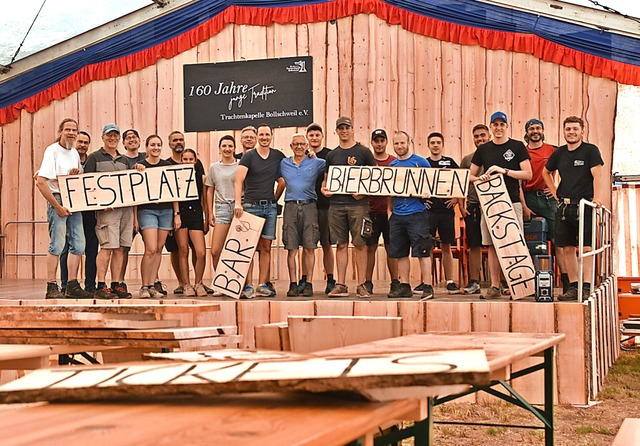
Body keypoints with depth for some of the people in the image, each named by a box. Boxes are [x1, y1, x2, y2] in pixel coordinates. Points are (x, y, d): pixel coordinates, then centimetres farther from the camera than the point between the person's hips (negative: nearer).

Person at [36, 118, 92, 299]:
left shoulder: (75, 153, 15)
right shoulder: (52, 151, -8)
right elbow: (40, 182, -16)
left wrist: (76, 174, 2)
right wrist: (57, 206, -18)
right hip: (57, 200, -7)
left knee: (78, 244, 5)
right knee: (57, 245, -8)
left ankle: (72, 286, 12)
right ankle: (52, 288, -3)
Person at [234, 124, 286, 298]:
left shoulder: (278, 156, 10)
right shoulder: (249, 156, -1)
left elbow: (283, 181, 19)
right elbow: (238, 180, -10)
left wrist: (275, 199, 10)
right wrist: (237, 202, -22)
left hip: (270, 207, 3)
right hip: (251, 206, -3)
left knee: (266, 247, 2)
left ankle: (262, 285, 5)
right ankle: (248, 285, -3)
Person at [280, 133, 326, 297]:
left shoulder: (317, 163, 8)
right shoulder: (284, 164, 14)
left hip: (309, 206, -1)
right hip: (290, 206, 1)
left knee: (309, 247, -4)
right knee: (291, 248, -2)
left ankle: (308, 284, 0)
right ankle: (293, 283, 1)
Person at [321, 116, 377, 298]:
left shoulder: (364, 152, 4)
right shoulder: (332, 155, 14)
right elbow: (327, 178, 21)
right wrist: (324, 188, -1)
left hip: (358, 203, -3)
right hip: (336, 204, 3)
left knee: (360, 244, -3)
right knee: (341, 244, 4)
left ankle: (361, 285, 2)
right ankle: (341, 285, 7)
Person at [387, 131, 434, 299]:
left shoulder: (420, 162, 0)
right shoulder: (392, 165, 14)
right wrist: (389, 210, 12)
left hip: (417, 213, -5)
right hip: (397, 215, 5)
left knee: (422, 251, -7)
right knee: (400, 253, 8)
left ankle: (428, 287, -4)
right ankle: (404, 286, 16)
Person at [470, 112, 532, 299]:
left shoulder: (517, 147, 4)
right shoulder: (483, 150, 13)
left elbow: (528, 174, -1)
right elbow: (470, 176, 15)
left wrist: (504, 171, -12)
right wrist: (481, 178, -8)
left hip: (512, 202, -3)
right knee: (492, 245, 3)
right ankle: (495, 286, 6)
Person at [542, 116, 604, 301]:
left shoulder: (590, 150, -1)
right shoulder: (559, 153, 13)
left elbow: (597, 176, -11)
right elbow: (546, 172, 29)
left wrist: (597, 197, -24)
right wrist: (555, 192, 18)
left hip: (584, 204, -5)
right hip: (564, 206, 5)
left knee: (586, 247, -8)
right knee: (567, 248, 4)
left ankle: (586, 286, -7)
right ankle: (573, 286, 10)